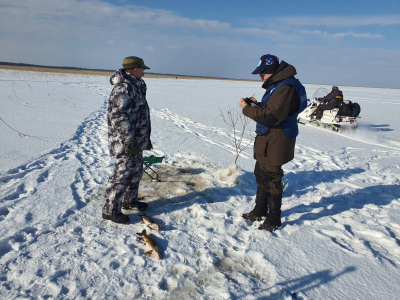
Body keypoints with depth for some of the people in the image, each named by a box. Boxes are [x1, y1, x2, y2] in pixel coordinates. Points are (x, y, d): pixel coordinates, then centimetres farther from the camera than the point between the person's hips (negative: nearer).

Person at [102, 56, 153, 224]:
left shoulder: (135, 87, 16)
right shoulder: (123, 88, -18)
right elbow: (118, 117, -25)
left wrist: (145, 138, 24)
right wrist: (129, 140, -26)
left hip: (136, 141, 10)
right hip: (125, 143, -10)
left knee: (136, 171, 19)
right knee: (122, 174, -4)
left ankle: (129, 201, 34)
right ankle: (110, 210, 8)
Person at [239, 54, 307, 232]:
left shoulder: (286, 88, -21)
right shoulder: (276, 85, 13)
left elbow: (271, 117, -27)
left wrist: (247, 109, -18)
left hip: (275, 143, -11)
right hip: (266, 140, 11)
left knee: (271, 180, -1)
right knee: (261, 176, 19)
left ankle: (274, 220, 16)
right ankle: (260, 211, 36)